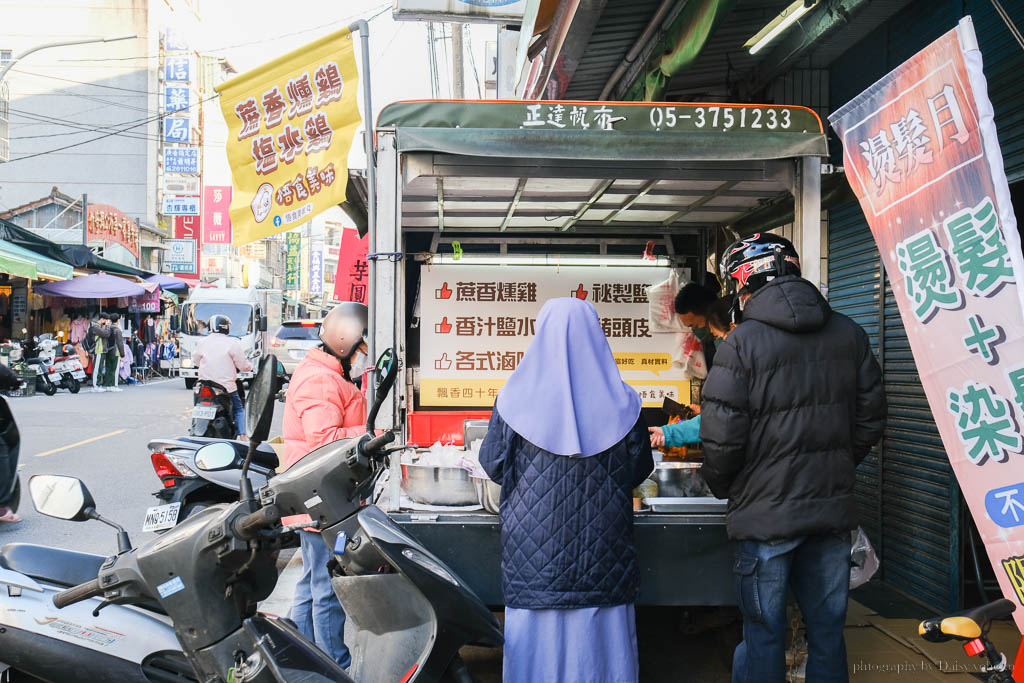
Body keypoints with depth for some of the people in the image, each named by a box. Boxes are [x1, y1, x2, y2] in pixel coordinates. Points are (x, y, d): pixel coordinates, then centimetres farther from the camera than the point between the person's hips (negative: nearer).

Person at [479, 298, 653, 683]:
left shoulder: (515, 400, -9)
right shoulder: (621, 403, -5)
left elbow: (493, 464, 1)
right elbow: (640, 468, 6)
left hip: (534, 556, -1)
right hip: (602, 554, 1)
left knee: (538, 639, 9)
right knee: (599, 636, 12)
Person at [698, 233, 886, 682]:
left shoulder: (741, 342, -13)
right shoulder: (849, 334, 4)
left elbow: (721, 434, -14)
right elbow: (870, 421, 9)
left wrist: (720, 485, 4)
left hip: (766, 511, -5)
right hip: (833, 508, 5)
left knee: (763, 632, 7)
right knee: (828, 628, 16)